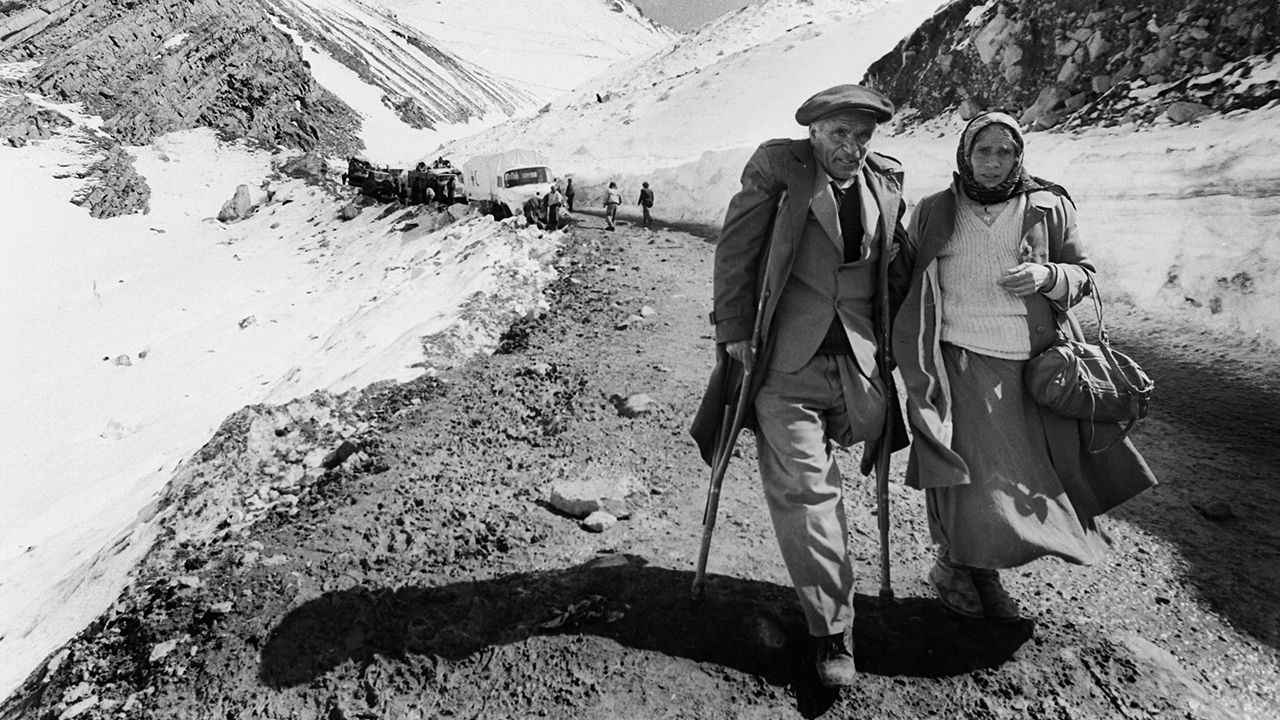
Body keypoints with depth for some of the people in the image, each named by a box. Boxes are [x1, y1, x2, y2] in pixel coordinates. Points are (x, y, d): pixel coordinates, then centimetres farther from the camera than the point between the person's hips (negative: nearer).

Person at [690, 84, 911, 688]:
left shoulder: (887, 181, 11)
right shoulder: (775, 168, -1)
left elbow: (897, 270, 18)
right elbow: (735, 249, -1)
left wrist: (889, 341, 11)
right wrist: (734, 330, -5)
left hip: (859, 362, 3)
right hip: (786, 361, -3)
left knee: (812, 482, 8)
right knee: (804, 488, -5)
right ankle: (830, 631, 4)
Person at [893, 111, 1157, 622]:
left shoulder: (1048, 208, 7)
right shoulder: (934, 213, 7)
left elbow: (1083, 273, 12)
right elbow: (904, 280, 15)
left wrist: (1047, 276, -10)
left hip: (1035, 364, 2)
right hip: (961, 364, -2)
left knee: (1024, 480, 3)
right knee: (975, 479, -7)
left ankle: (978, 571, 24)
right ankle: (954, 567, 18)